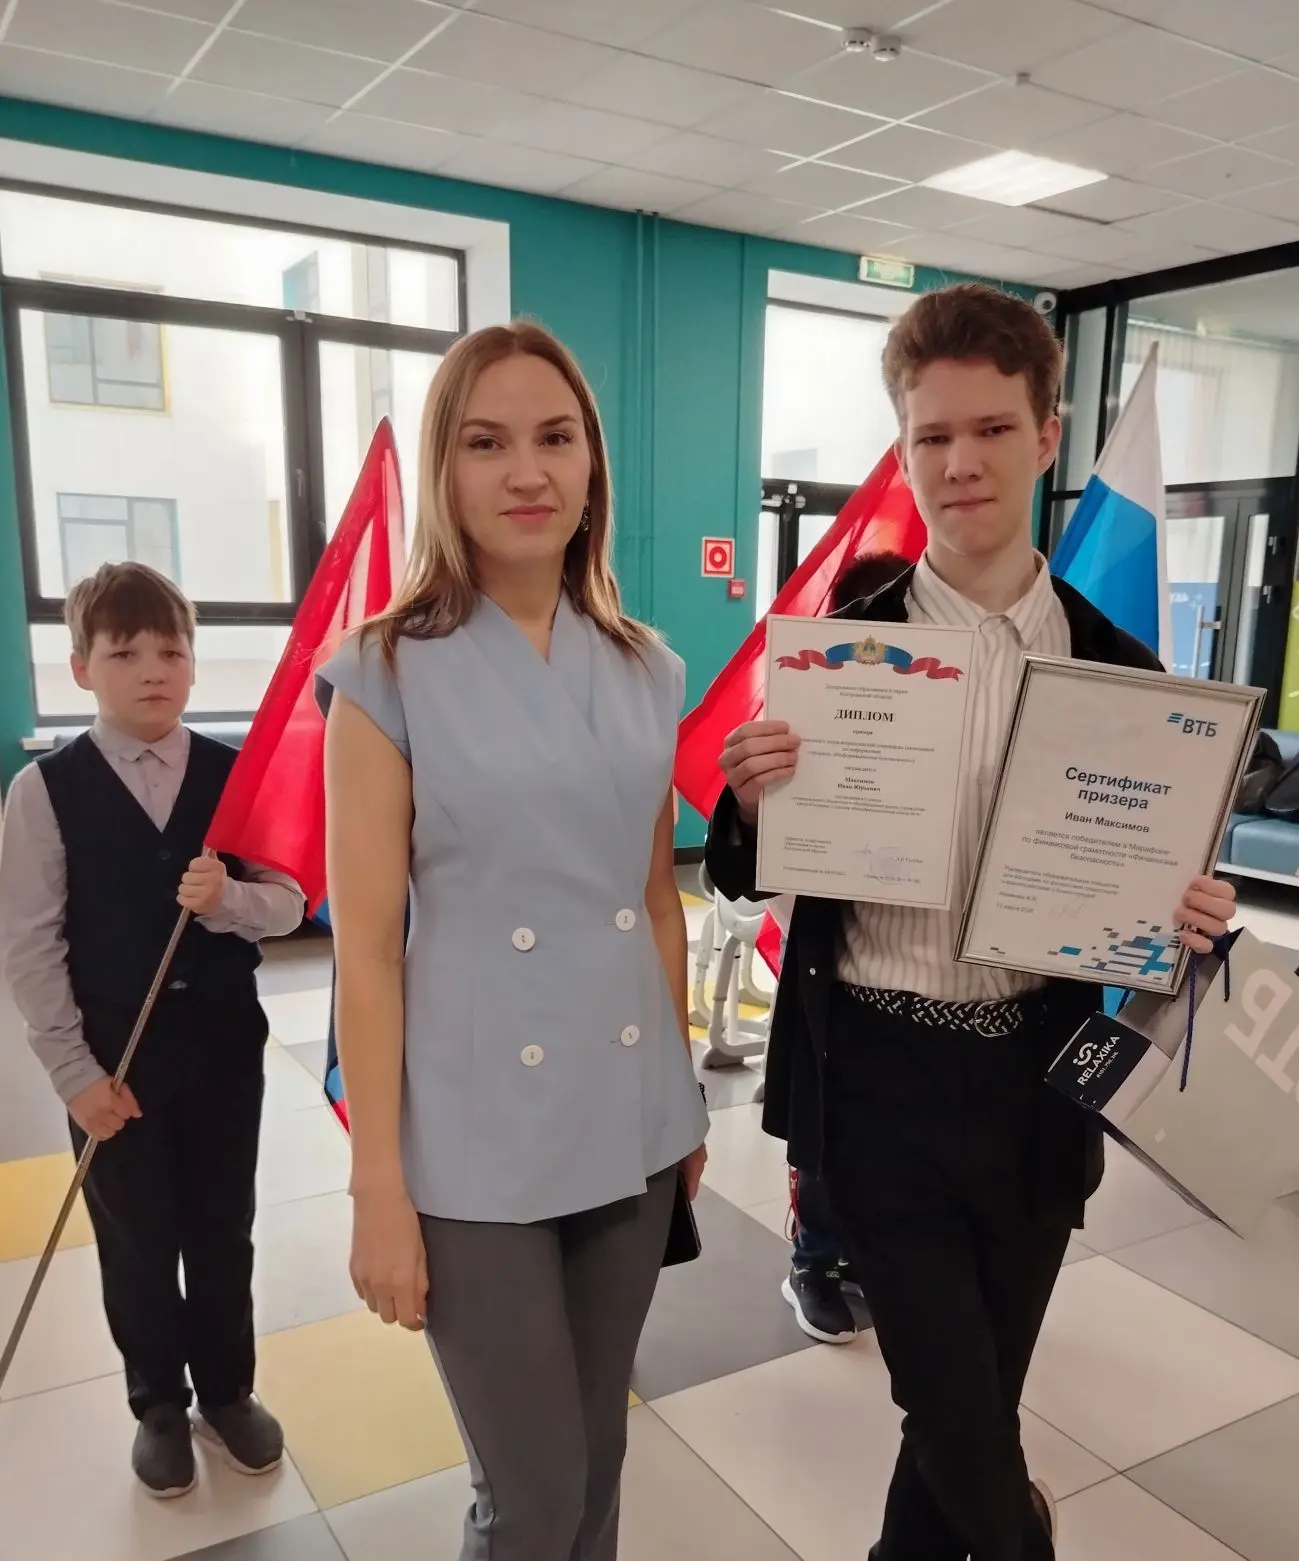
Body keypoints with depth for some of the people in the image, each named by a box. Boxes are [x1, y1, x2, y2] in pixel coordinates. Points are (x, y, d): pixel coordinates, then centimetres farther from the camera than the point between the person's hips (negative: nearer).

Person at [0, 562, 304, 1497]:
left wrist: (230, 899, -25)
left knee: (224, 1229, 16)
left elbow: (288, 901, -3)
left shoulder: (235, 774, -4)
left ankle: (228, 1391, 38)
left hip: (225, 1037, 2)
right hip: (113, 1049, -1)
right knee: (136, 1240, 14)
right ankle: (159, 1407, 36)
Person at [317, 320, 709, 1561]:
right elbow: (367, 944, -10)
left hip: (630, 1120, 4)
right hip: (475, 1141, -4)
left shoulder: (644, 670, 4)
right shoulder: (389, 673, -9)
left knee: (596, 1457, 20)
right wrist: (378, 1186, -9)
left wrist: (685, 1096, 14)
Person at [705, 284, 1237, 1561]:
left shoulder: (1113, 663, -1)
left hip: (1035, 1076, 3)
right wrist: (748, 803, -23)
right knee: (958, 1420, 7)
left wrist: (1194, 924, -15)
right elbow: (754, 872, -2)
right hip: (880, 1075, -2)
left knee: (978, 1399, 20)